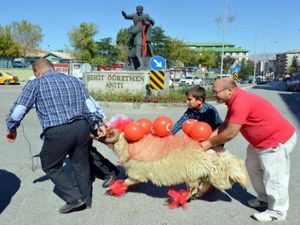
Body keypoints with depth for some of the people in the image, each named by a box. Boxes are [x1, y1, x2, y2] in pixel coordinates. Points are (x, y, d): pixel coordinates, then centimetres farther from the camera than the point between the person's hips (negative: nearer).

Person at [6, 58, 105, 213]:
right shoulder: (75, 80, 18)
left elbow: (18, 109, 4)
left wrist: (11, 128, 19)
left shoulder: (35, 84, 5)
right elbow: (89, 104, 13)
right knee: (81, 165, 20)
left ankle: (74, 198, 14)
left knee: (51, 166, 17)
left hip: (57, 132, -5)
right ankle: (86, 199, 34)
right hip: (82, 127, 5)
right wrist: (99, 123, 18)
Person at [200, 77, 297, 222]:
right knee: (253, 167, 20)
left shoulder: (240, 102, -30)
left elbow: (230, 133, -28)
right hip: (262, 140, 11)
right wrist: (207, 138, -4)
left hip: (278, 140, -11)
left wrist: (209, 143, -15)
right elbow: (225, 125, 5)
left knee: (274, 177, 1)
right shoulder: (235, 100, 2)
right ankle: (264, 199, 37)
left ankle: (277, 212, 20)